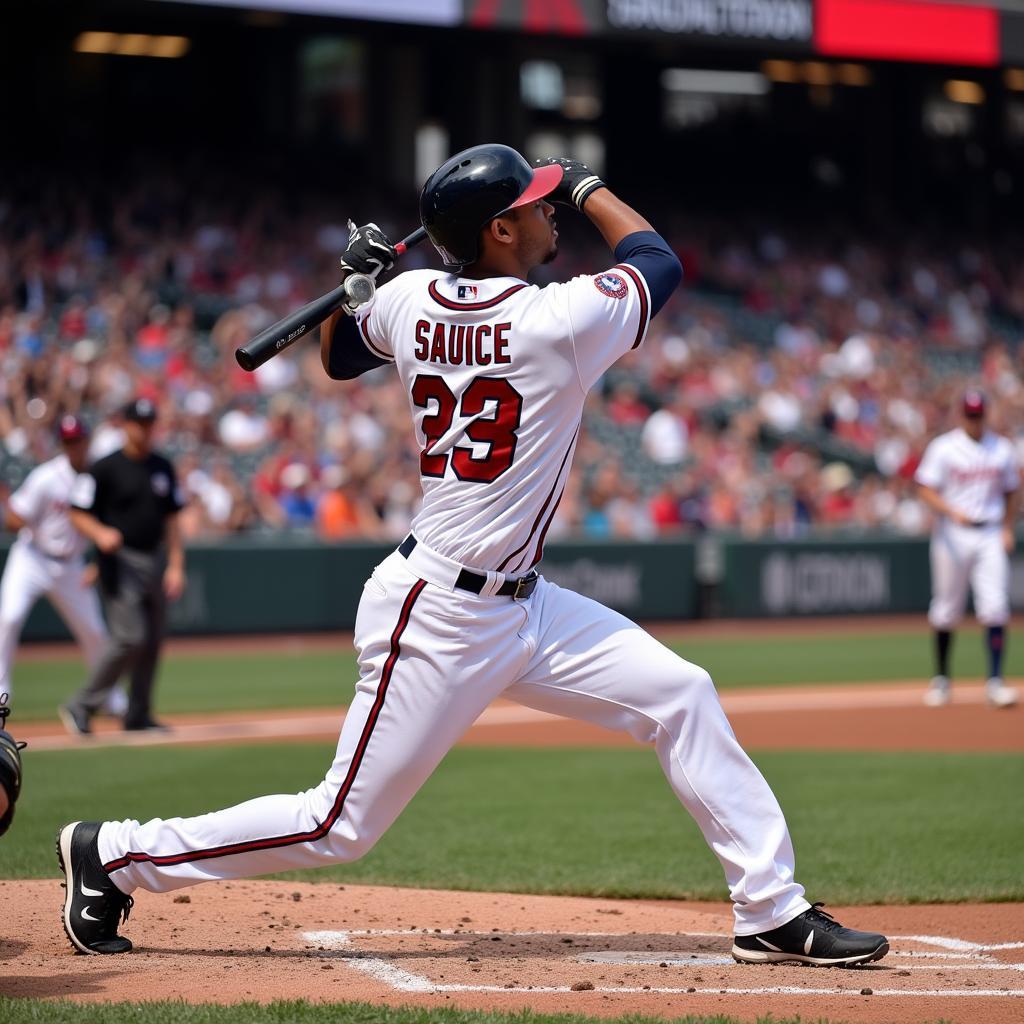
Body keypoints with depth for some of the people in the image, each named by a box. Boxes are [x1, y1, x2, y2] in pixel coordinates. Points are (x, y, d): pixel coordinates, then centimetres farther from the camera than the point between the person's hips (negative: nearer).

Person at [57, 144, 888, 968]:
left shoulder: (409, 301, -1)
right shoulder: (561, 323, -21)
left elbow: (337, 358, 21)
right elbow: (659, 260, -1)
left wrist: (355, 280, 12)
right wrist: (588, 184, 11)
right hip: (437, 619, -9)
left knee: (681, 696, 5)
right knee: (342, 826, 0)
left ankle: (773, 911, 9)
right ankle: (115, 854, 14)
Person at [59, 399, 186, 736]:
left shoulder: (162, 468, 10)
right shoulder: (105, 468, -7)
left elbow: (171, 518, 13)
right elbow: (78, 515, -7)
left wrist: (176, 566, 6)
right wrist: (101, 534, -27)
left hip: (155, 561, 6)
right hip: (120, 561, -6)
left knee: (152, 641, 7)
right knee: (129, 637, -15)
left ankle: (138, 715, 17)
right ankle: (83, 705, -4)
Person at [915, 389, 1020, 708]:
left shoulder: (1002, 449, 10)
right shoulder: (943, 448, -1)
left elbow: (1011, 492, 16)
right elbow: (926, 490, -5)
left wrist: (1008, 529, 3)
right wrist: (952, 511, -22)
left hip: (990, 535, 2)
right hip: (952, 535, -2)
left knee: (995, 607, -10)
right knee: (946, 609, 5)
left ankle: (995, 682, -11)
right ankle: (940, 678, 19)